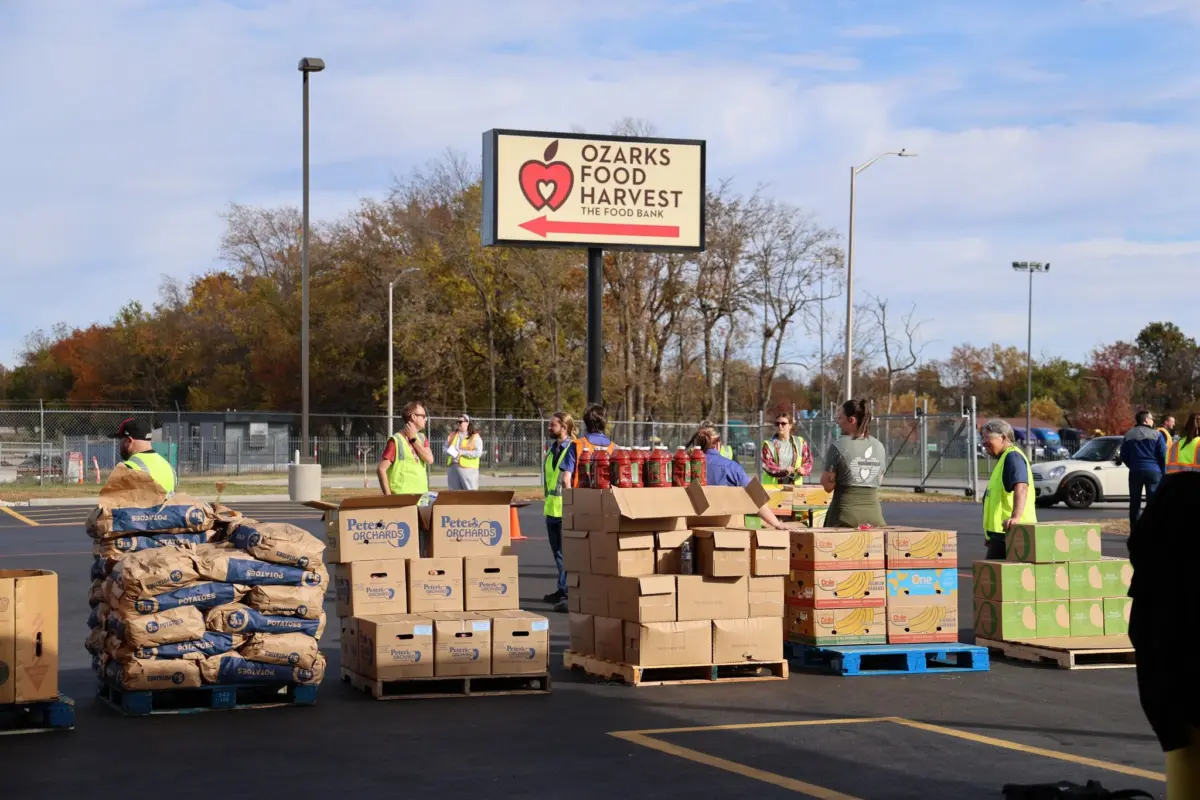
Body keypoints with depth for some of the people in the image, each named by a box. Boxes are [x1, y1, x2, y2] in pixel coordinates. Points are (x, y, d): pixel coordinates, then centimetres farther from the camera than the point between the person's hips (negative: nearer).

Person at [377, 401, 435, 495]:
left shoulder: (422, 438, 12)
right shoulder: (396, 440, -9)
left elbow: (430, 459, -5)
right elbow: (381, 469, -12)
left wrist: (413, 439, -7)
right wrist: (388, 496, -17)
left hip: (422, 494, 6)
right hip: (401, 496, -6)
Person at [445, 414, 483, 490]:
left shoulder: (475, 437, -1)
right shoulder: (452, 435, 16)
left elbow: (478, 453, -10)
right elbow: (445, 448, 16)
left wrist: (462, 453, -15)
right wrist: (450, 452, -8)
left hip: (467, 468, -5)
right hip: (452, 467, 5)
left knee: (470, 493, -7)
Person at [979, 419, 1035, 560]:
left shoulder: (1013, 456, -13)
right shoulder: (1003, 459, 21)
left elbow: (1021, 487, -31)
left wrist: (1016, 517, -46)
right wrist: (990, 533, 30)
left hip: (1008, 531, -11)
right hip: (999, 533, 11)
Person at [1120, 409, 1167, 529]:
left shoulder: (1128, 435, 7)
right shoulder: (1156, 435, -3)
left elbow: (1123, 456, 9)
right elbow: (1163, 455, -4)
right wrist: (1163, 472, 7)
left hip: (1135, 471, 3)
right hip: (1153, 471, -3)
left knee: (1135, 503, 8)